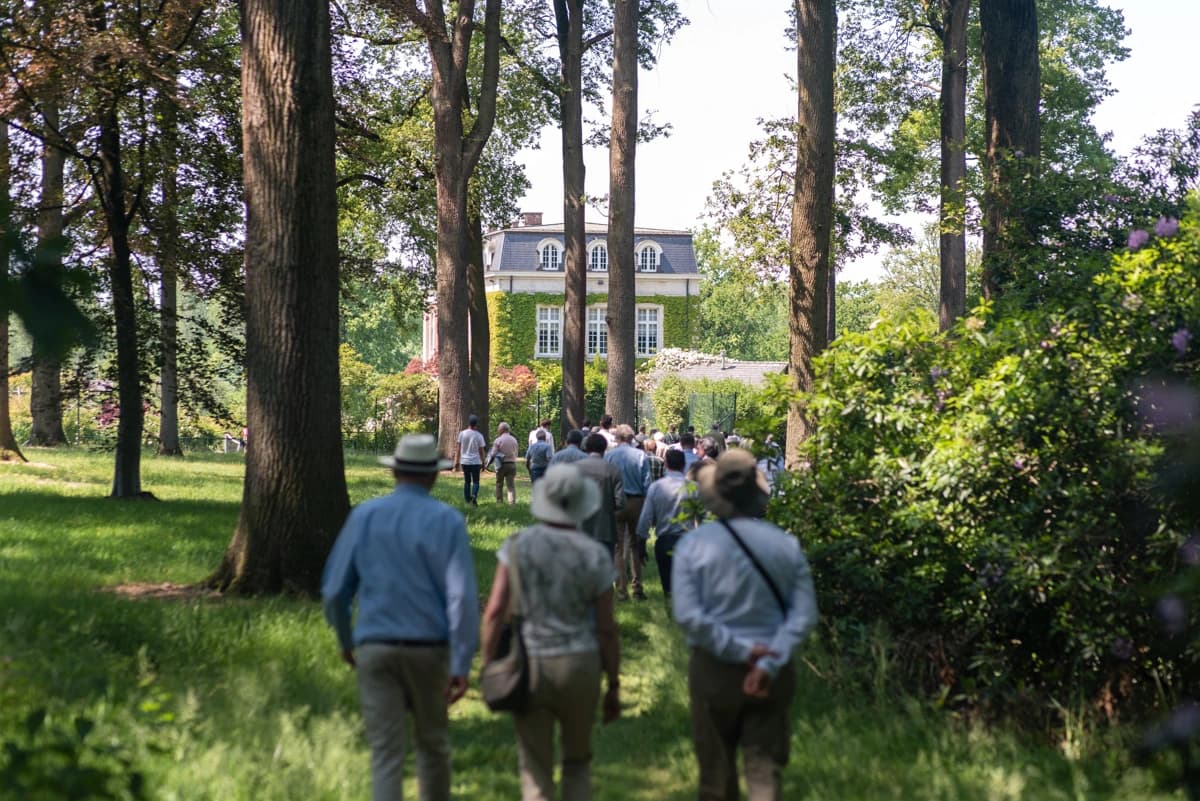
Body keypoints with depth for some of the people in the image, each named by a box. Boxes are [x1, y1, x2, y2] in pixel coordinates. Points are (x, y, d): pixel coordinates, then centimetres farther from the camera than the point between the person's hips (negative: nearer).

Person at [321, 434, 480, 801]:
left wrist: (344, 639, 22)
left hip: (375, 648, 1)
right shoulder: (447, 520, -7)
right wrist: (462, 664, -12)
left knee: (386, 753, 0)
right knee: (432, 743, 19)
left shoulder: (363, 515, 1)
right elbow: (462, 596, -15)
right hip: (428, 650, -1)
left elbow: (334, 588, 5)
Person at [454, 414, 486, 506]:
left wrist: (457, 461, 8)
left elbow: (458, 449, 1)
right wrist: (483, 463, 8)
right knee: (475, 481, 5)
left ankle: (467, 500, 14)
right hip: (476, 462, -2)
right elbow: (481, 451, -1)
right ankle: (474, 496, -18)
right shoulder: (479, 436, -6)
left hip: (464, 461, 2)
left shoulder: (462, 433, -1)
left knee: (467, 481, 14)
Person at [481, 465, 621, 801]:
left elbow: (494, 611, -9)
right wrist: (614, 687, 5)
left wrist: (488, 668, 1)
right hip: (580, 663, 0)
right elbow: (607, 629, -4)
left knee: (535, 770, 8)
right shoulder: (595, 555, -5)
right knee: (578, 760, 21)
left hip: (530, 663, 0)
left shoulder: (517, 545, -5)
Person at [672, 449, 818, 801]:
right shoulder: (786, 544, -1)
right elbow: (804, 614, -6)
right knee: (765, 771, 4)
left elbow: (687, 614, -14)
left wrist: (740, 650, -11)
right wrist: (768, 663, -13)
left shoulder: (694, 544, -8)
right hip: (772, 673, 1)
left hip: (714, 670, -1)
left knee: (717, 772, 14)